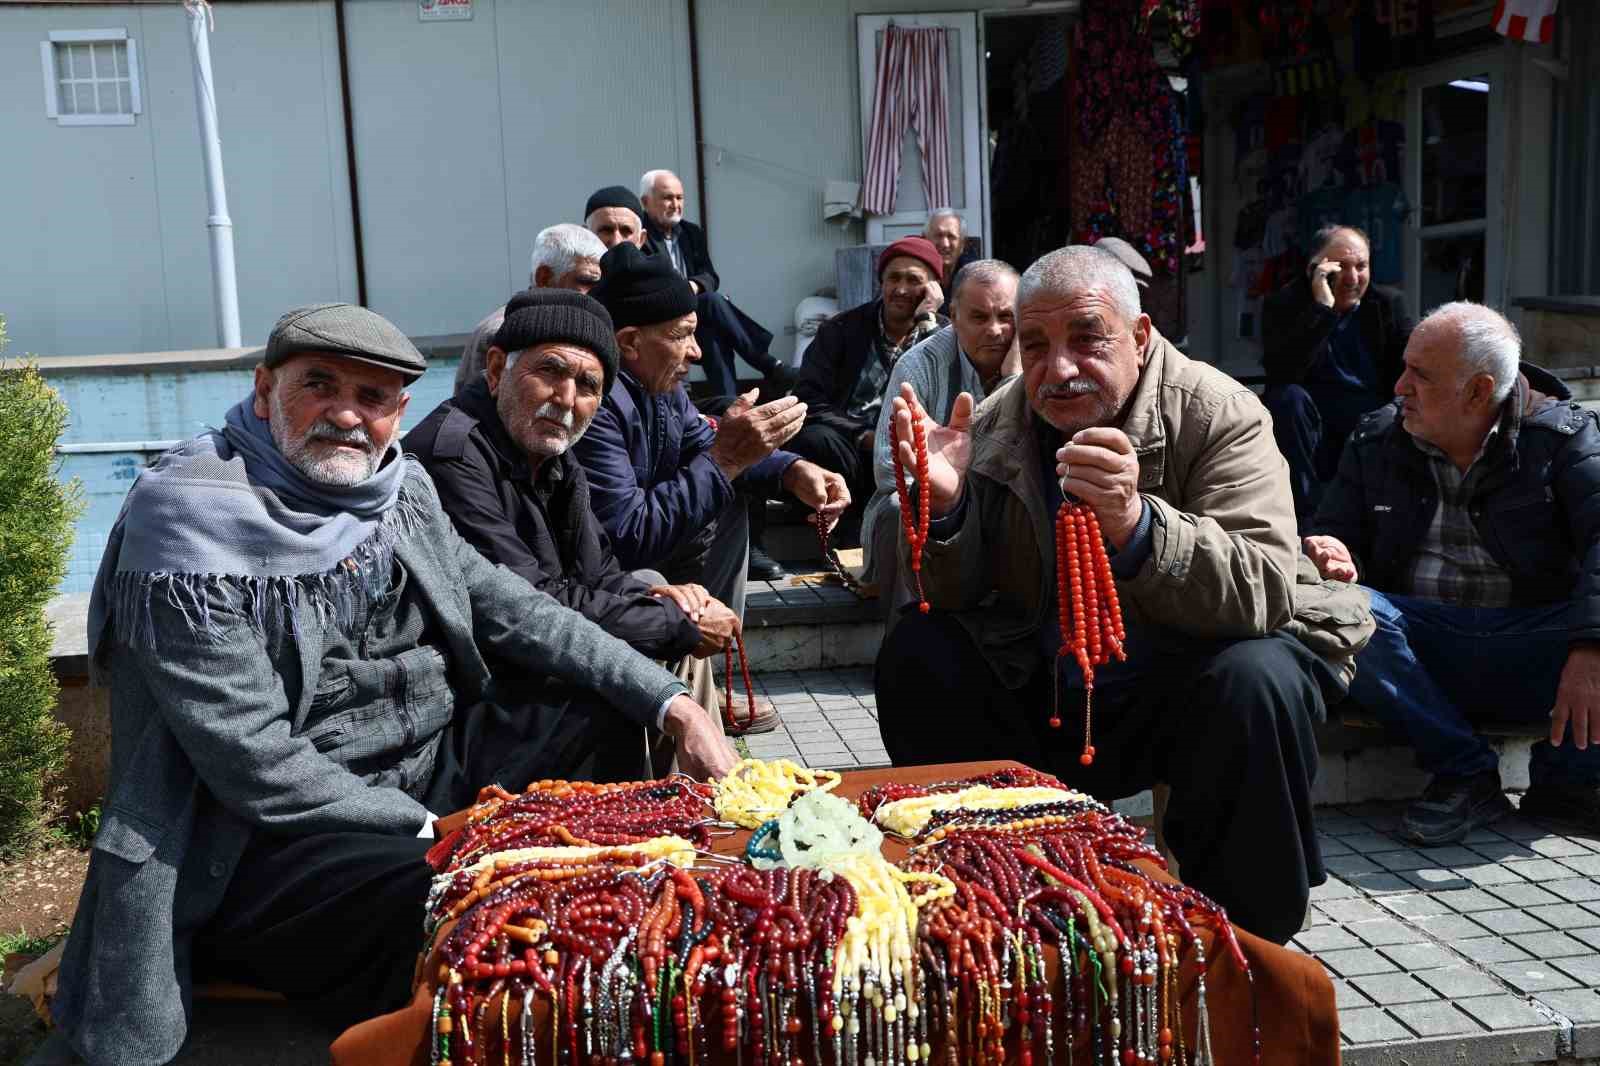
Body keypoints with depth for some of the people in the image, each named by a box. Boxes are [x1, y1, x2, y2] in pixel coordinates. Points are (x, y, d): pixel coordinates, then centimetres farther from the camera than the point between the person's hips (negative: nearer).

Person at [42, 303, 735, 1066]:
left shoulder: (398, 488, 4)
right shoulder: (194, 522, -17)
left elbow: (510, 610, 6)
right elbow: (256, 764, -21)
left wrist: (673, 703, -3)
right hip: (276, 827, -8)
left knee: (618, 708, 2)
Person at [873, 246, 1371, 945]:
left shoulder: (1220, 415, -15)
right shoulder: (995, 426, -2)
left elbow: (1263, 594, -29)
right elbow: (954, 593, -1)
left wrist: (1134, 524, -46)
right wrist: (943, 506, -22)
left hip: (1182, 677, -3)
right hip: (1040, 689, 4)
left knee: (1256, 682, -33)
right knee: (916, 652, -13)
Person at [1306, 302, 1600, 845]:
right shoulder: (1374, 440, 7)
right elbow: (1336, 533, 11)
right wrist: (1336, 556, -17)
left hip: (1533, 648, -1)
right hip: (1424, 647, 2)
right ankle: (1466, 773, -16)